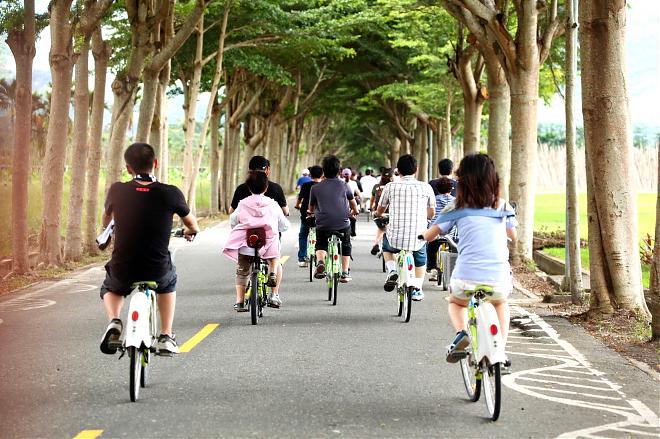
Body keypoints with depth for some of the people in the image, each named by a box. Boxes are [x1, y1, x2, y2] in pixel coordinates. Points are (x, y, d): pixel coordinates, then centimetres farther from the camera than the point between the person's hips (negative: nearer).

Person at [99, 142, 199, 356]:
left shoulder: (117, 190, -4)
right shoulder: (170, 193, -7)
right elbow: (191, 223, 13)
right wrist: (191, 231, 38)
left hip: (122, 273, 0)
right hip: (157, 272, 0)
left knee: (109, 288, 36)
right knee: (169, 281, 36)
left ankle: (114, 321, 7)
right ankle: (166, 337, 27)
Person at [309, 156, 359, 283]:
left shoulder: (316, 188, 2)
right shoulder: (344, 185, 2)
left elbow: (311, 209, 17)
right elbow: (354, 207, 15)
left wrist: (313, 212, 40)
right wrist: (353, 212, 38)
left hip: (323, 225, 0)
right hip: (343, 224, 0)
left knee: (321, 244, 24)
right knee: (346, 246, 25)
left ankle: (320, 262, -4)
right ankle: (345, 273, 19)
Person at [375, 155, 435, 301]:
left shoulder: (391, 187, -1)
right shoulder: (426, 187, 0)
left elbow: (380, 211, 14)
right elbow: (431, 213, 12)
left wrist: (378, 214, 39)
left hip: (395, 239, -1)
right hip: (418, 238, 1)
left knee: (386, 247, 34)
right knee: (420, 259, 34)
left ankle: (392, 270, 10)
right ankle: (417, 290, 30)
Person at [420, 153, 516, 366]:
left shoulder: (457, 208, 3)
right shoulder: (503, 206, 9)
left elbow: (429, 235, 4)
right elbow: (513, 235, 23)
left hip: (466, 279, -2)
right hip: (499, 280, 2)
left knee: (455, 303, 32)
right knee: (500, 304, 36)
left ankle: (461, 333, 1)